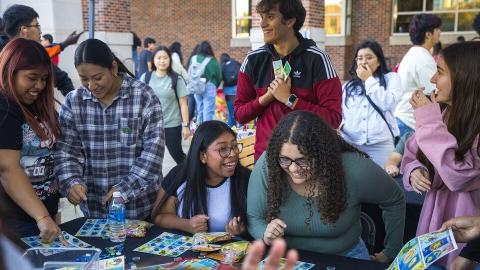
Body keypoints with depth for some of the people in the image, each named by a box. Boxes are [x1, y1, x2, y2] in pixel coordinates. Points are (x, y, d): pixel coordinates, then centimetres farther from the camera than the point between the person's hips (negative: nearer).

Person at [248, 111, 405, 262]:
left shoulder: (355, 169, -19)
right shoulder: (267, 165, -18)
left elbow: (395, 200, 0)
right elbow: (253, 219, -4)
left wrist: (390, 253, 5)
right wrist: (266, 236, -24)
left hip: (346, 257, 0)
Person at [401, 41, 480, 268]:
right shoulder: (445, 115, 3)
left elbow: (458, 176, -28)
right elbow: (413, 156, 10)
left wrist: (428, 119, -23)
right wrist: (415, 172, -14)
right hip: (435, 218, 6)